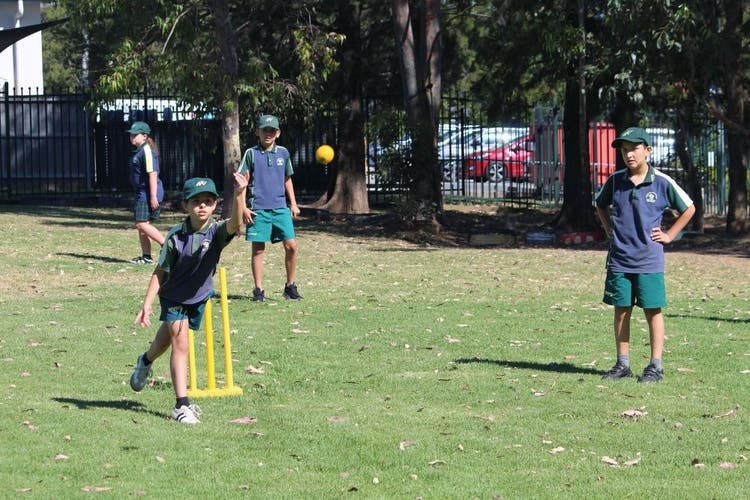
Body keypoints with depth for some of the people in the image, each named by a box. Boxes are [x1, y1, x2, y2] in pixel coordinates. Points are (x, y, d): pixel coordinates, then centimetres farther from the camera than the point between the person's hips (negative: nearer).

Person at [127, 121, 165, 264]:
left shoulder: (147, 151, -15)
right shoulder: (139, 151, 17)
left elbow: (153, 174, -22)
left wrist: (153, 196, -26)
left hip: (148, 193, -10)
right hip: (142, 193, 10)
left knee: (142, 224, -15)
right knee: (141, 225, 11)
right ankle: (146, 256, 16)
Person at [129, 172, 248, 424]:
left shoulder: (216, 232, -21)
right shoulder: (176, 235, -21)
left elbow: (235, 224, -46)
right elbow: (160, 271, -12)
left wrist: (240, 195, -64)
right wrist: (147, 304, -15)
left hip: (199, 297, 3)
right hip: (173, 297, -3)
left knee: (167, 339, 23)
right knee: (180, 344, -12)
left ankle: (146, 361, 55)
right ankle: (182, 405, -11)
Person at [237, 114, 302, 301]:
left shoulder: (283, 153, 10)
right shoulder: (251, 153, 0)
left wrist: (293, 203, 13)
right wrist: (243, 208, -7)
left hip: (281, 208, 3)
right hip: (258, 209, -3)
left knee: (291, 245, -5)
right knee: (258, 249, 0)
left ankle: (290, 286, 8)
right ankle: (258, 290, 7)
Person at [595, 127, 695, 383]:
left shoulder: (662, 182, -5)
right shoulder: (615, 181, 3)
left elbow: (688, 208, 7)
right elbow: (601, 205, 24)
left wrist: (669, 235, 3)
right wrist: (609, 229, 12)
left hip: (649, 259, -3)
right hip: (619, 258, 3)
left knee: (653, 311, 0)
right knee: (621, 311, 7)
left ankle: (656, 365, 5)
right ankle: (622, 364, 16)